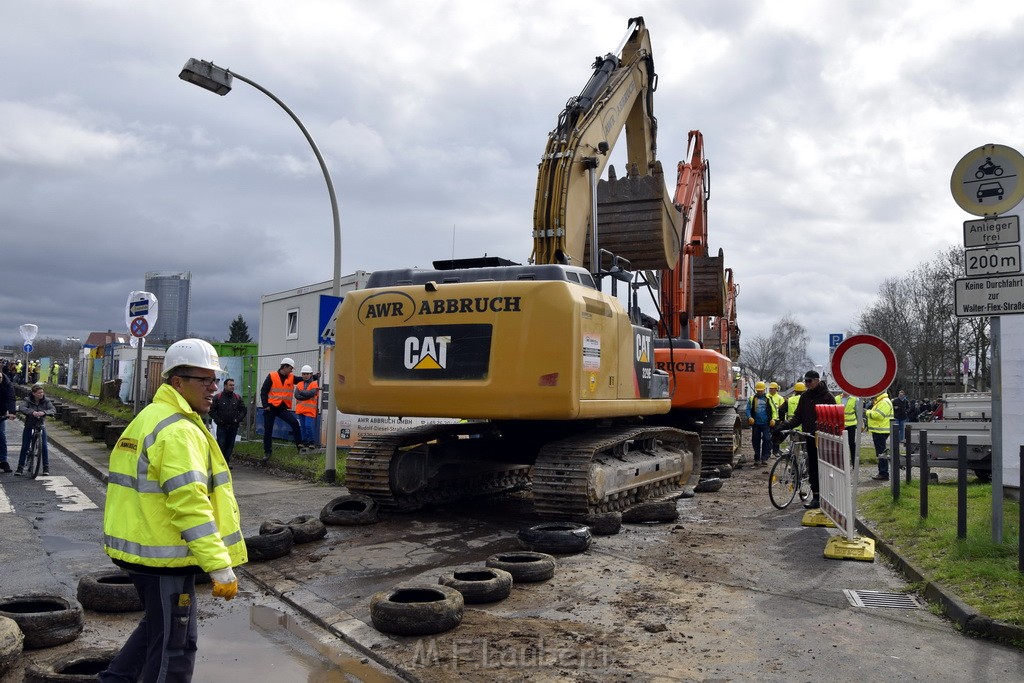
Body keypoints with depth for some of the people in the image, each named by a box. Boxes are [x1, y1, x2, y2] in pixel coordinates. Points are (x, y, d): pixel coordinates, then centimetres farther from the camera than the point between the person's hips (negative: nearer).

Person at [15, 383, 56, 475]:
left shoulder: (46, 401, -5)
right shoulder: (27, 400, -8)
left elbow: (53, 409, -18)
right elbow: (21, 408, -27)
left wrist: (44, 412, -39)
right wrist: (32, 412, -44)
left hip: (41, 426, 0)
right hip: (29, 427, 0)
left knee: (44, 446, -5)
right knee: (24, 447, 1)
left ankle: (46, 468, 5)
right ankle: (20, 467, 13)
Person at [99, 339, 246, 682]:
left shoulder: (149, 418, 14)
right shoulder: (179, 431, -20)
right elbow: (190, 503, -28)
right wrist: (220, 566, -27)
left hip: (140, 546, 10)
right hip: (163, 555, -10)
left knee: (157, 626, 26)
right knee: (174, 644, 3)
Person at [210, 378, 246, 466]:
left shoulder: (238, 398, 9)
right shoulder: (218, 397, 0)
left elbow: (243, 410, 12)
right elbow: (212, 411, -1)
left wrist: (238, 419, -1)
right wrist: (218, 420, -7)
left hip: (233, 427, 3)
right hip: (222, 426, -3)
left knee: (230, 445, 6)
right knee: (221, 445, -6)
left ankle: (227, 461, 15)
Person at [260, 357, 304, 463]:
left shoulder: (291, 378, 8)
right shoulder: (272, 376, -5)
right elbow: (263, 391, -6)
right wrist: (265, 405, -14)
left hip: (283, 408, 2)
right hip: (271, 407, -2)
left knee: (294, 422, -20)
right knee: (268, 431, 5)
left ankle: (299, 445, -11)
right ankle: (267, 452, 20)